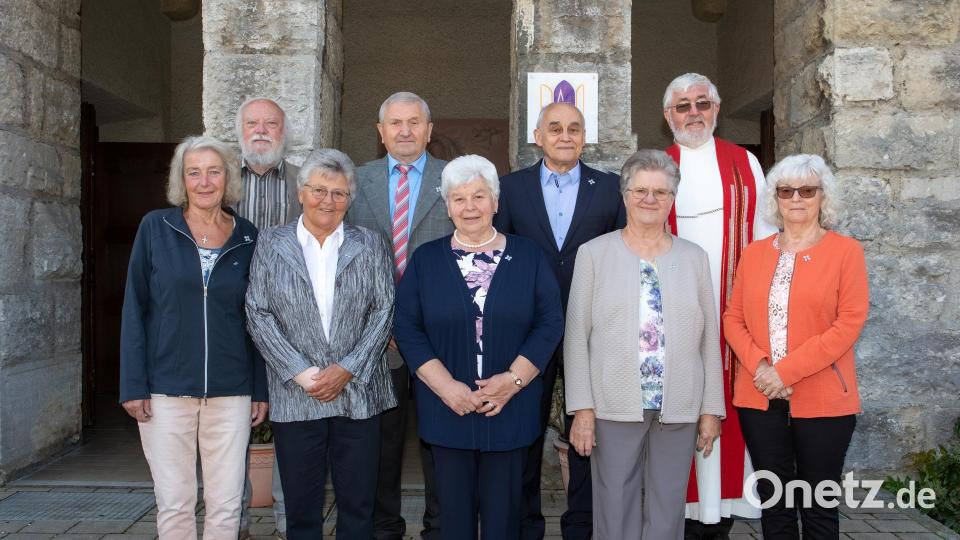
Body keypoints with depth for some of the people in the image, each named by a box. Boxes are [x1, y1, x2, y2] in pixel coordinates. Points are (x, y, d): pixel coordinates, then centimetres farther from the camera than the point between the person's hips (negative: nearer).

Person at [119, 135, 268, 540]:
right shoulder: (156, 228, 1)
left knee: (226, 506, 5)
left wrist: (261, 390, 6)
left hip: (231, 392, 1)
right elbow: (134, 308, 1)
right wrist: (133, 385, -4)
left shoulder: (247, 238, 4)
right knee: (173, 505, 6)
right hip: (166, 389, -1)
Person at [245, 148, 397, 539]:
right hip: (295, 396, 0)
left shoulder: (370, 244, 7)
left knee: (358, 506, 8)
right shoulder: (272, 243, 6)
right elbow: (258, 314, 0)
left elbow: (385, 311, 1)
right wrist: (300, 372, -10)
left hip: (359, 393, 1)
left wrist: (348, 369, -10)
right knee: (301, 508, 9)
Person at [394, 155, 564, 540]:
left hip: (510, 408, 0)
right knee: (454, 509, 9)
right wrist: (447, 387, -11)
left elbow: (550, 322, 0)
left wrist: (513, 379, -11)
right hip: (447, 407, 0)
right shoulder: (426, 260, 4)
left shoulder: (528, 256, 4)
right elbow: (406, 327, -1)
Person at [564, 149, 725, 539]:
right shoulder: (594, 253, 1)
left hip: (680, 408, 2)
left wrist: (712, 408, 5)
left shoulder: (694, 258, 8)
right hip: (614, 406, -2)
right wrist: (582, 407, -6)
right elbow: (577, 336, -1)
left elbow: (709, 338, 9)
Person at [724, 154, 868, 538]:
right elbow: (733, 317, 7)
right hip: (760, 398, 3)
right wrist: (759, 366, -11)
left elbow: (850, 322, -9)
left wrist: (787, 371, -15)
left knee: (819, 506, 7)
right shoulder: (754, 253, 10)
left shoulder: (846, 250, -1)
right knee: (773, 503, 11)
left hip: (823, 400, -3)